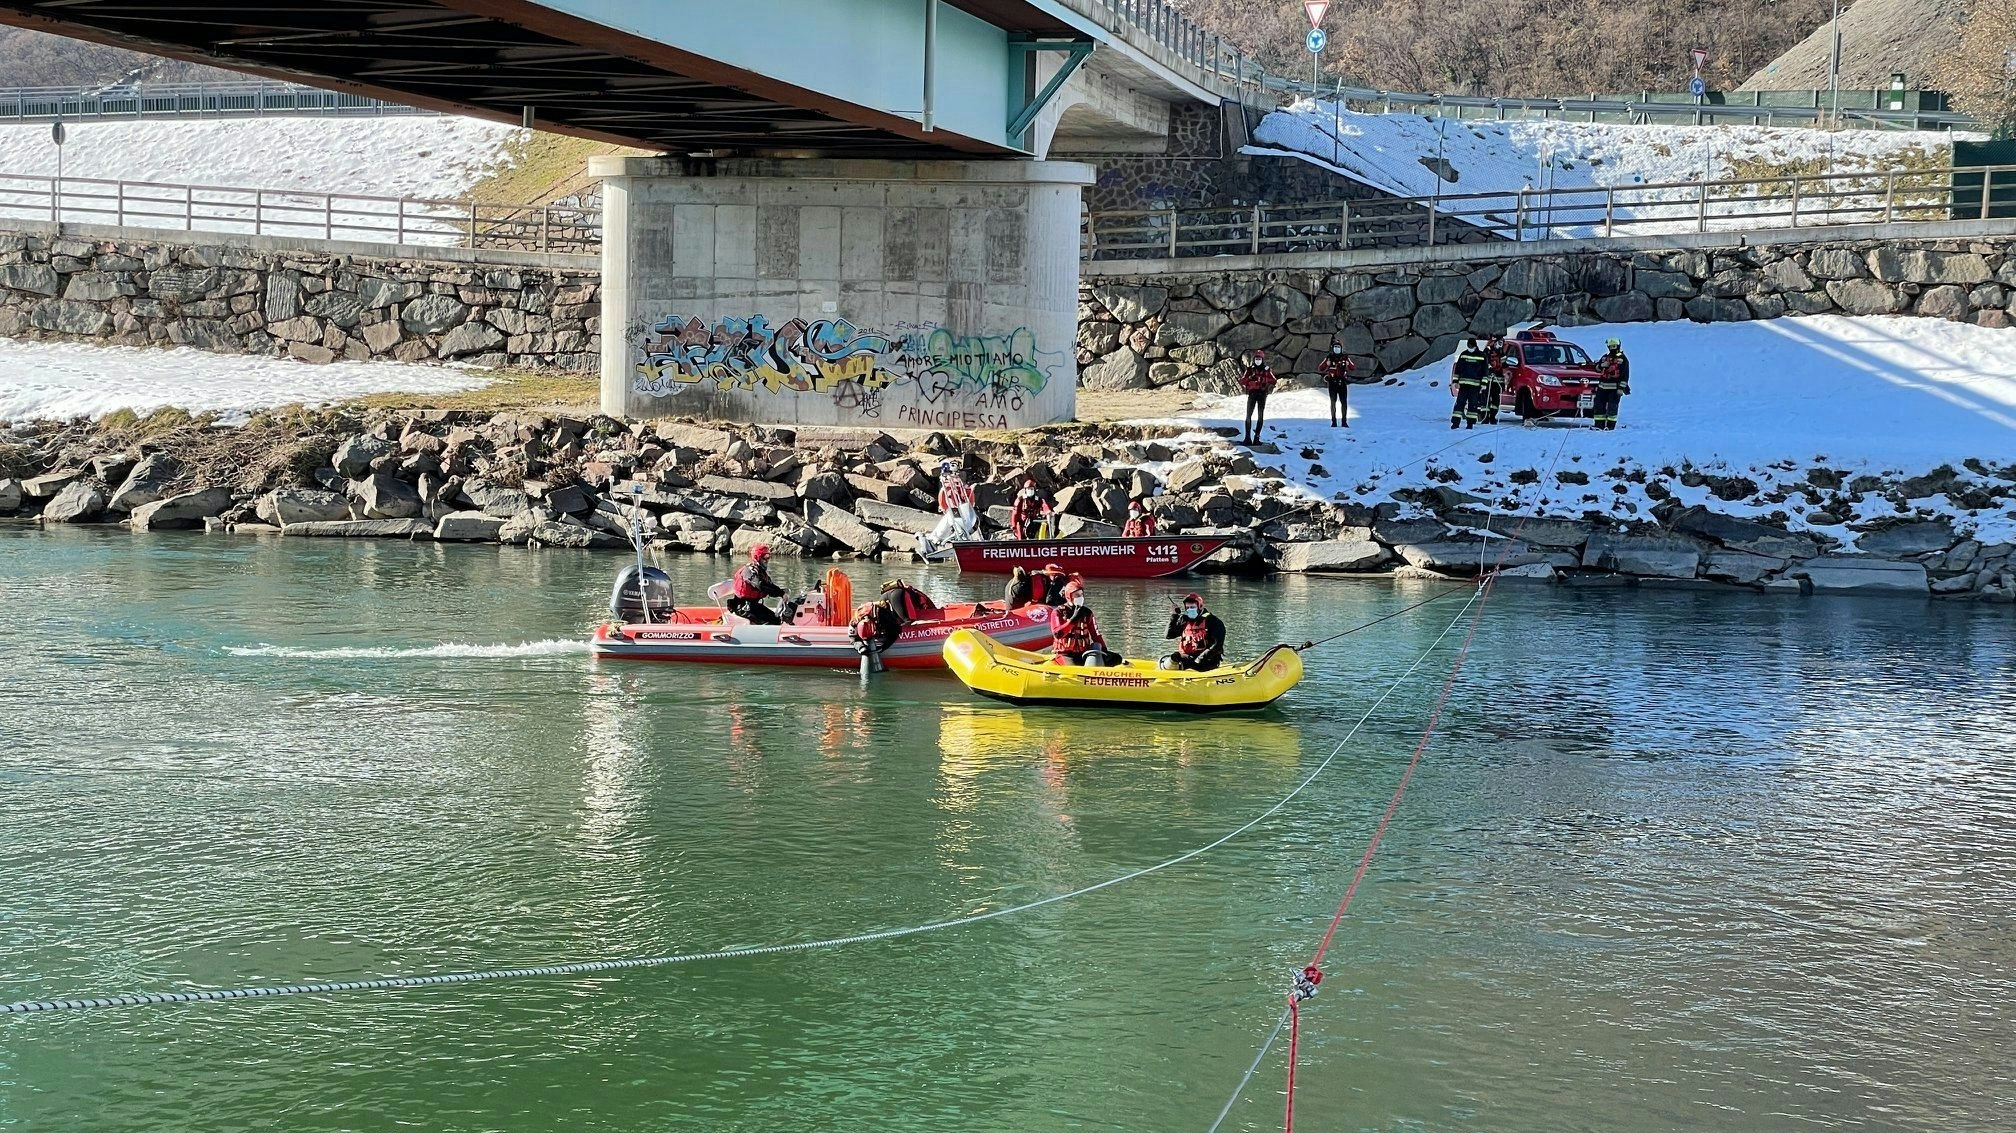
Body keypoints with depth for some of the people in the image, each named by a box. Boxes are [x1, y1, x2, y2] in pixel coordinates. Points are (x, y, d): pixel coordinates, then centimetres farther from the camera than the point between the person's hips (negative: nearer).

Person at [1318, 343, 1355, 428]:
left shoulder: (1345, 358, 4)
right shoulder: (1329, 358, 1)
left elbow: (1353, 368, 4)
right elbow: (1320, 369, -3)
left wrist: (1348, 364, -17)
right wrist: (1327, 363, -21)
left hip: (1342, 383, 1)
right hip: (1332, 383, -1)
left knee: (1344, 402, -2)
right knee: (1333, 402, 1)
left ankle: (1344, 422, 3)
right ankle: (1334, 422, 5)